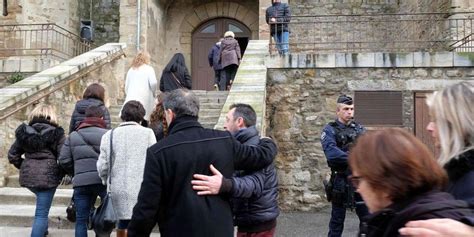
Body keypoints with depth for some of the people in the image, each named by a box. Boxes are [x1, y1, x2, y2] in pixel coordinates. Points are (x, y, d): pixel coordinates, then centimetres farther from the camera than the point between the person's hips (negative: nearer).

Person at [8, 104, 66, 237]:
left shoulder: (24, 132, 6)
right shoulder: (56, 133, -7)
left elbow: (12, 155, 8)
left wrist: (24, 167, 20)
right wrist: (60, 173, 4)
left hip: (28, 176, 5)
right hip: (48, 176, -5)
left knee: (42, 203, 33)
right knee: (41, 213, 0)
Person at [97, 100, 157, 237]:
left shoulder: (109, 135, 4)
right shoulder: (147, 133, -4)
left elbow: (102, 166, 2)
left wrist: (107, 182, 20)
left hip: (118, 190, 3)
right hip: (140, 190, -3)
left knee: (122, 224, 19)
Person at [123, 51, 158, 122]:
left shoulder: (131, 70, 16)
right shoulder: (149, 69, 2)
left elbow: (126, 85, 17)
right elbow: (153, 83, -10)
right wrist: (154, 93, 6)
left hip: (131, 98, 4)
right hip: (144, 100, -4)